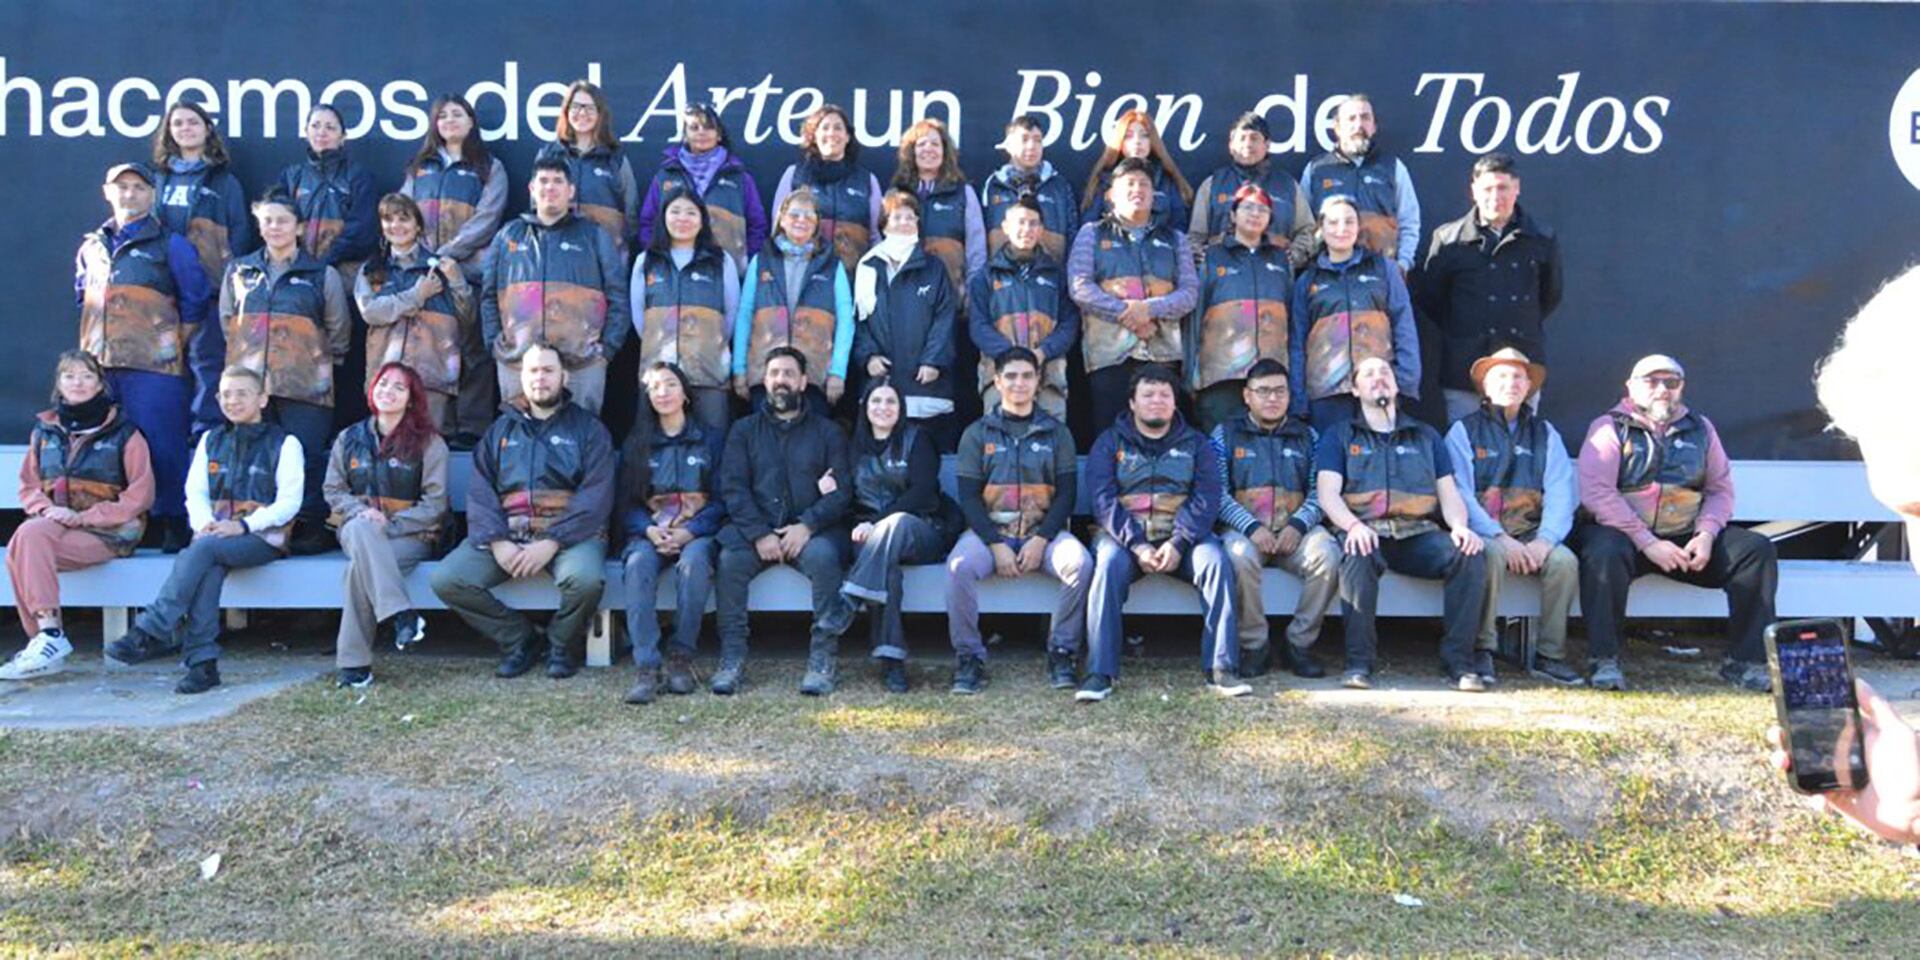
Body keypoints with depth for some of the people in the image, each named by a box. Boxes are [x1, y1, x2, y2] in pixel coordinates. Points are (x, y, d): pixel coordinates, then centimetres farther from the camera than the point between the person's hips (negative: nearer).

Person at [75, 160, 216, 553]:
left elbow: (195, 304, 2)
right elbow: (82, 303, 27)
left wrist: (173, 344, 0)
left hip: (155, 367, -5)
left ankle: (173, 524, -1)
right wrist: (88, 350, 19)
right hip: (98, 367, 5)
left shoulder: (170, 246, 4)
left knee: (162, 447, -8)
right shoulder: (91, 248, 19)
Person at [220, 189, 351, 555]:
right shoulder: (239, 272, 15)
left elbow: (339, 331, 11)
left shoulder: (322, 276, 6)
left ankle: (312, 530, 0)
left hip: (305, 387, -3)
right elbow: (227, 322, 21)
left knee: (307, 458, -7)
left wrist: (321, 362, 8)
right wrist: (245, 359, 14)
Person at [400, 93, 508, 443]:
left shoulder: (489, 168, 8)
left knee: (471, 347, -6)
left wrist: (447, 254, -13)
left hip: (469, 269, -4)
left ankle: (471, 427, -5)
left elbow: (485, 220, -4)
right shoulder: (419, 168, 21)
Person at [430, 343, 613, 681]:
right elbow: (480, 491, 7)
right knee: (446, 580, -18)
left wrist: (551, 543, -19)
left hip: (569, 533, -3)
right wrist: (496, 542, -12)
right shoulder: (501, 429, 19)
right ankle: (520, 639, 2)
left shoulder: (588, 429, 7)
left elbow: (596, 497, -6)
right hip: (507, 534, 4)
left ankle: (560, 643, -2)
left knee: (585, 577, -35)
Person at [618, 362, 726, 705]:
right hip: (650, 532, 1)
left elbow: (721, 500, 3)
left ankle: (681, 659, -28)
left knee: (694, 561, -37)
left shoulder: (711, 439, 12)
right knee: (638, 564, -33)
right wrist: (649, 530, -11)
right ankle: (647, 668, -40)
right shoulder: (636, 443, 17)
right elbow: (626, 502, 10)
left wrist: (689, 533, -13)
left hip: (697, 532, -1)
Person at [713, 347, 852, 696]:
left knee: (824, 556, -33)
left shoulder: (827, 432, 14)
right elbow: (733, 488, 3)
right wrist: (759, 533, -14)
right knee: (730, 557, -30)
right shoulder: (744, 430, 17)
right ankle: (732, 659, -22)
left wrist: (807, 526, -16)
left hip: (811, 530, -1)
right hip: (755, 527, 1)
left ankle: (823, 659, -26)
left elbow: (842, 491, 2)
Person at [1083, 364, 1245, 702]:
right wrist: (1137, 546, -18)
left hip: (1183, 536, 1)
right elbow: (1103, 500, -3)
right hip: (1125, 535, -1)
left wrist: (1178, 543, -17)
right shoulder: (1110, 443, 11)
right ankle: (1099, 673, -32)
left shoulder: (1195, 443, 15)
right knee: (1109, 563, -32)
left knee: (1216, 561, -28)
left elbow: (1206, 498, 1)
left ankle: (1221, 669, -27)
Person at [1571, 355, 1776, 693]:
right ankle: (1605, 661, -28)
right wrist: (1647, 542, -19)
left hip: (1686, 538, 5)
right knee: (1603, 553, -37)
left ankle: (1746, 661, -10)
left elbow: (1721, 489, 13)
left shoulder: (1700, 429, 16)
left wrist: (1706, 535, -8)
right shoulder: (1610, 427, 1)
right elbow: (1596, 492, -12)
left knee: (1757, 550, -14)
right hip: (1624, 534, -4)